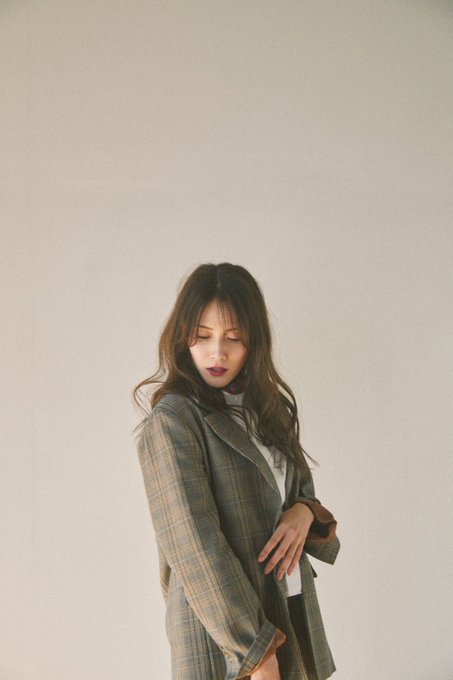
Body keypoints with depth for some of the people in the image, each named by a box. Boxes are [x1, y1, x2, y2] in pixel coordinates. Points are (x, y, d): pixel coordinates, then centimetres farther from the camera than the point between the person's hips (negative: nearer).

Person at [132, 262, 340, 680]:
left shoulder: (265, 407, 7)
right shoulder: (172, 420, -15)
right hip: (220, 628, -6)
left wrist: (305, 512, -10)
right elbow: (194, 546, -19)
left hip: (292, 611, 7)